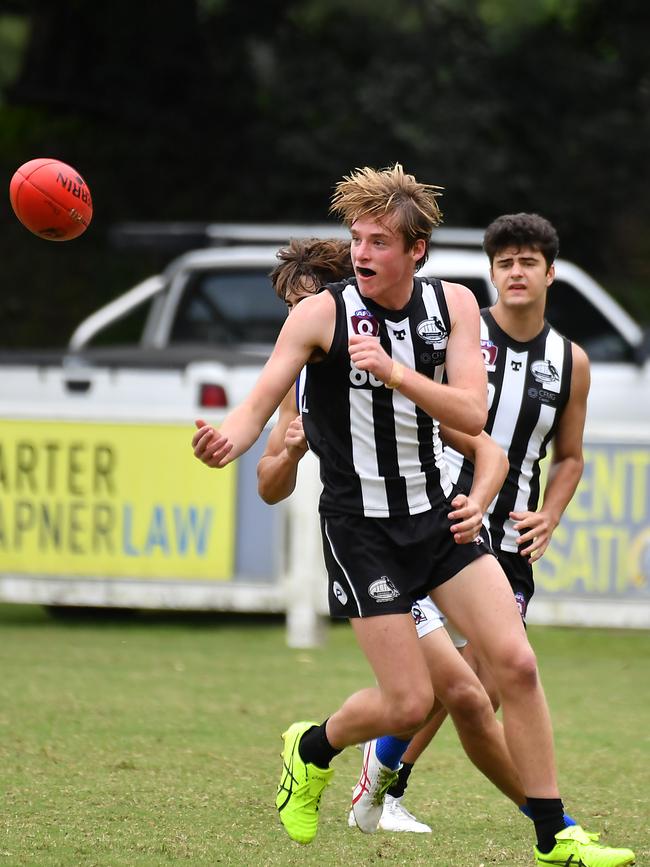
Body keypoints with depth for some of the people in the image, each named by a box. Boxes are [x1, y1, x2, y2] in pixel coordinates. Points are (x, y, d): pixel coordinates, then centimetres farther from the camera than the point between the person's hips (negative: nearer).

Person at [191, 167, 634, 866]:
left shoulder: (453, 304, -1)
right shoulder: (321, 314, -11)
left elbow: (472, 415, -12)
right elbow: (260, 402, -19)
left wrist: (393, 371, -26)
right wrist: (227, 439, -42)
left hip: (438, 513, 4)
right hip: (361, 526, -4)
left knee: (515, 662, -8)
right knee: (408, 703, -7)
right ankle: (311, 750, 26)